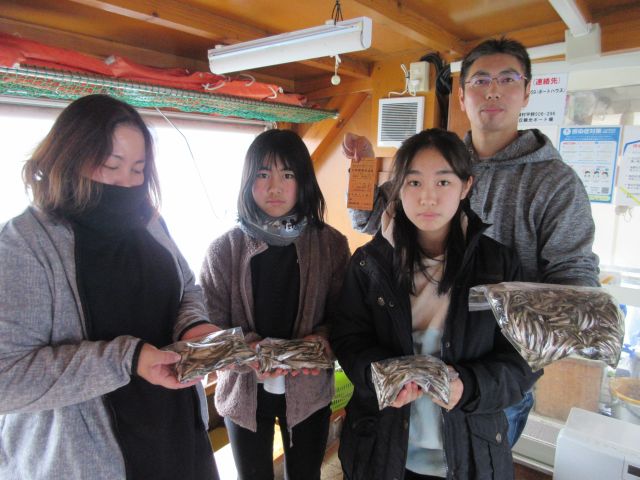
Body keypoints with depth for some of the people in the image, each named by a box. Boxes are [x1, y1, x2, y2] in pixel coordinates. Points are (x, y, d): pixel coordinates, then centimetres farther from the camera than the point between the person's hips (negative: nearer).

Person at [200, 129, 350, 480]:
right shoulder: (223, 249, -9)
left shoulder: (330, 243, -7)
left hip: (308, 388, 1)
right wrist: (249, 347, -26)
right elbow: (211, 324, -8)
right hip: (244, 389, 0)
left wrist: (322, 337, -25)